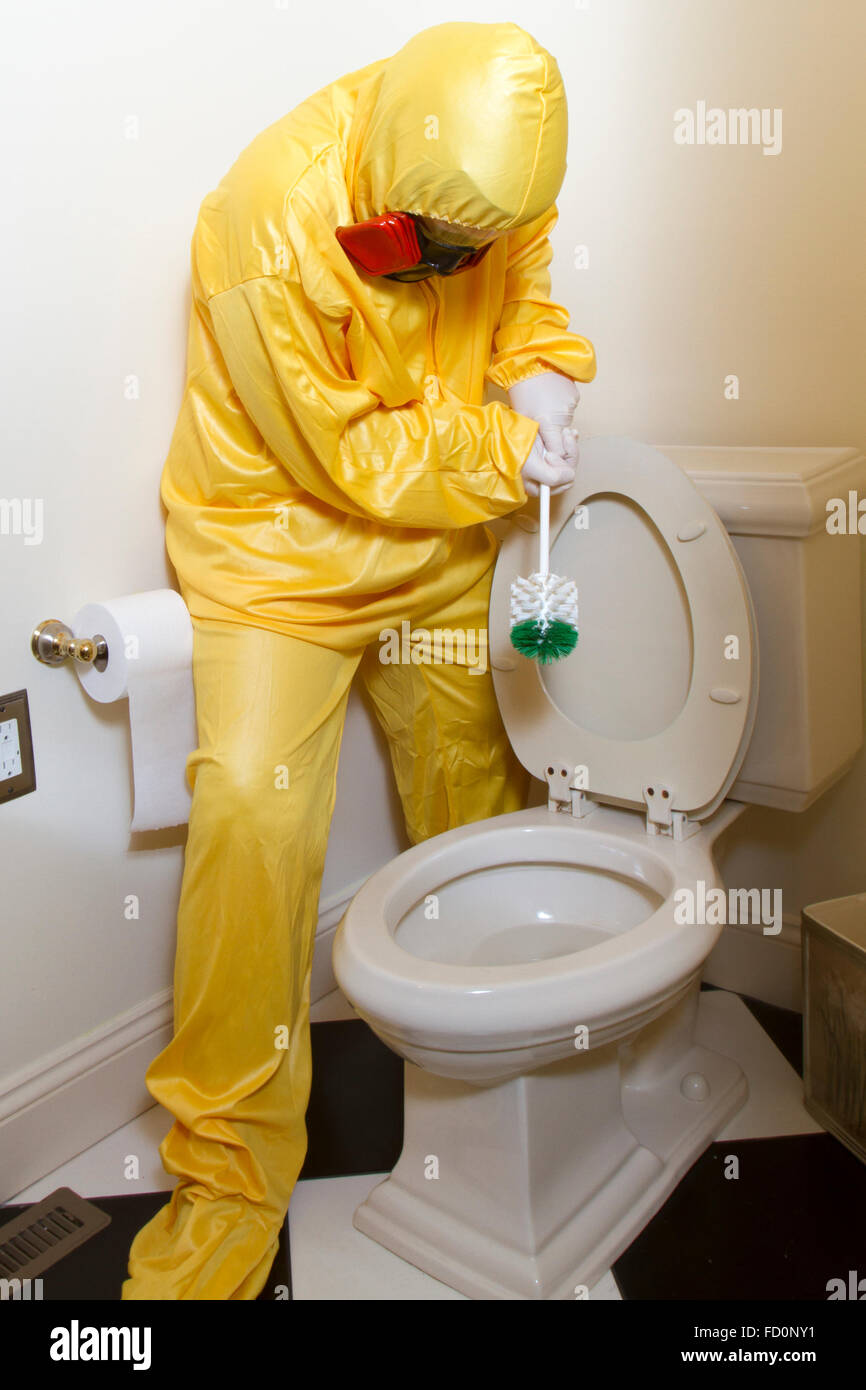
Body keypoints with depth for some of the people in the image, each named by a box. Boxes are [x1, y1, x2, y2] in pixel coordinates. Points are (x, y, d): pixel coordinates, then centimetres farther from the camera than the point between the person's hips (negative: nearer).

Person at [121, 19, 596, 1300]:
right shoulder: (273, 221, -27)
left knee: (479, 775, 16)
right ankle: (229, 1172, -2)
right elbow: (347, 455, -22)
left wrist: (540, 371, -9)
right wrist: (504, 461, -17)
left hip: (441, 537, 6)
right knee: (252, 809, -19)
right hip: (279, 537, -5)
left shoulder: (497, 175, -8)